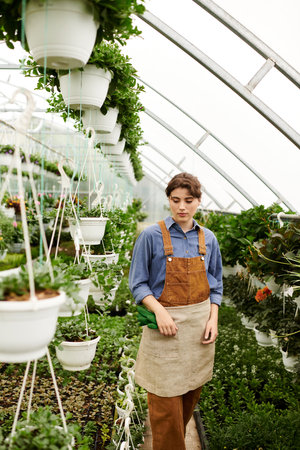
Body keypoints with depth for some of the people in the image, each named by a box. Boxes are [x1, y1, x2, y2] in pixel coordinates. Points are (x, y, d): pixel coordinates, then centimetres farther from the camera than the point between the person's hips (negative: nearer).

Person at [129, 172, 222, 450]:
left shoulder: (208, 239, 5)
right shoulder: (152, 236, -7)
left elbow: (215, 284, 12)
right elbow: (138, 284, -4)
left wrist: (213, 318, -1)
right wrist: (159, 311, -18)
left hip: (200, 325, 4)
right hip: (166, 324, -4)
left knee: (191, 394, 16)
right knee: (166, 400, 0)